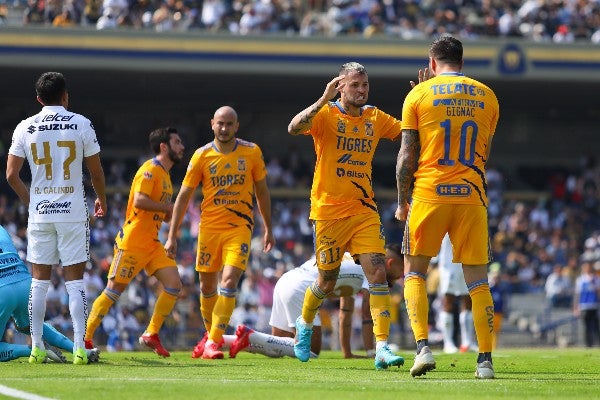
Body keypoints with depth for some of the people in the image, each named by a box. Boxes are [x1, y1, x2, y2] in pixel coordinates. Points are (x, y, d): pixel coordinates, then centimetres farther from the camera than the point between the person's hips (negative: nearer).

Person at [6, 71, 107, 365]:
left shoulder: (25, 128, 2)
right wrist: (101, 199, 21)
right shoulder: (80, 124, -2)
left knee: (39, 281, 8)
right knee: (75, 280, 2)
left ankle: (36, 347, 6)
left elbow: (11, 175, 1)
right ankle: (79, 348, -4)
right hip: (73, 213, -1)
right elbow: (96, 172, 3)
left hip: (39, 214, 1)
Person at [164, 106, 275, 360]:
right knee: (207, 287, 10)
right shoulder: (202, 156, -1)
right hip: (209, 227, 1)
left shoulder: (252, 153, 0)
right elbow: (184, 196, 3)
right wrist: (172, 236, 0)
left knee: (229, 282, -17)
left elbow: (262, 192, 11)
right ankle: (210, 334, 33)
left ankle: (213, 342, -15)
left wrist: (268, 229, 13)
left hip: (240, 227, -1)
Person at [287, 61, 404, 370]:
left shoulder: (375, 119, 7)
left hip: (364, 210, 3)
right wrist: (324, 100, -33)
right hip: (329, 211, -3)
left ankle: (382, 348, -17)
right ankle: (304, 324, 40)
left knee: (378, 272, -14)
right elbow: (294, 128, -24)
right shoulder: (326, 114, -7)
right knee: (327, 282, 8)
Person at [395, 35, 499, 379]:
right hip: (471, 196, 2)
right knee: (478, 280, 6)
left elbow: (407, 155, -1)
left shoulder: (419, 95, 0)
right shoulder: (487, 97, 8)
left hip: (429, 193, -2)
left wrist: (402, 201, 8)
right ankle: (485, 360, 1)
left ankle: (423, 347, -7)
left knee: (415, 273, 10)